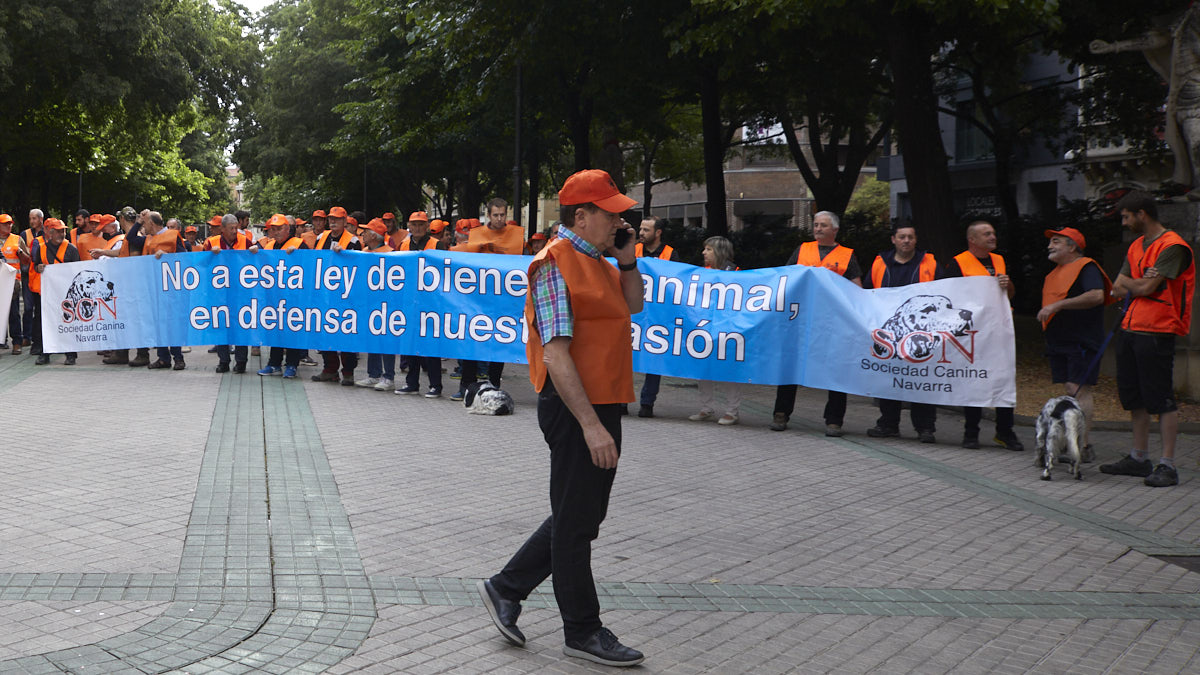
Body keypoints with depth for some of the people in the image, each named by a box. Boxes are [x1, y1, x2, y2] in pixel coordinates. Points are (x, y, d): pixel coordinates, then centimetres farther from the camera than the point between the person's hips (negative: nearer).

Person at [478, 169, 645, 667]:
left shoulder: (597, 262, 14)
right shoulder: (557, 264, -16)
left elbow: (632, 306, 27)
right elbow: (555, 354, -23)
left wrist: (627, 259, 9)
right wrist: (590, 424, -26)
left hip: (601, 406, 10)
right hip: (574, 408, -10)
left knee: (584, 515, 18)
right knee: (576, 520, 3)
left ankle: (506, 588, 29)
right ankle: (582, 631, 16)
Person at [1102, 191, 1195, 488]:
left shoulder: (1172, 246, -11)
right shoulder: (1136, 247, 17)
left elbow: (1146, 288, -17)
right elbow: (1118, 289, 10)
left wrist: (1129, 282, 2)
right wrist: (1140, 283, -9)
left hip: (1157, 332, -9)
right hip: (1130, 329, 9)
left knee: (1161, 398, -6)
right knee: (1134, 396, 12)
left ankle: (1167, 465, -2)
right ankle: (1139, 458, 22)